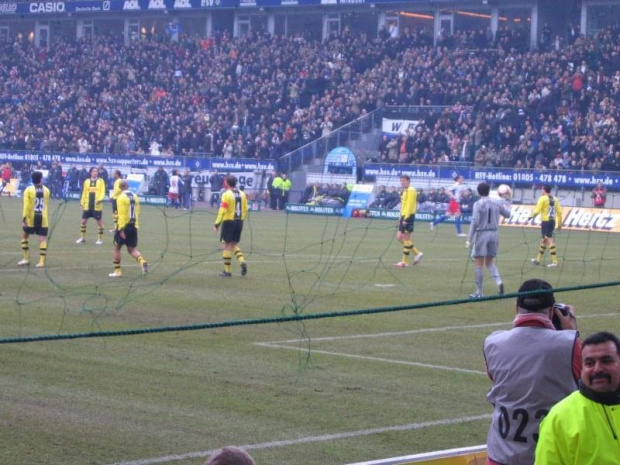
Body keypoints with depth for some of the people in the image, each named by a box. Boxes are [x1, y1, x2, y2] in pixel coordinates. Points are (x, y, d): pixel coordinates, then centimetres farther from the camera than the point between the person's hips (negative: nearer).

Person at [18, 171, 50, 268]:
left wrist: (24, 219, -13)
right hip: (43, 218, 1)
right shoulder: (46, 190, 3)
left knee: (24, 236, 18)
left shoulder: (28, 190, -6)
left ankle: (26, 259, 18)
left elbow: (26, 206, -13)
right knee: (43, 239, 0)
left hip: (31, 218, -1)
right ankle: (42, 261, -8)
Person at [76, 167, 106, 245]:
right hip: (87, 205, 4)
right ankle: (82, 238, 18)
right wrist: (82, 203, 9)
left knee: (99, 221, 0)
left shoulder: (100, 181, -1)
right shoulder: (87, 181, 9)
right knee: (83, 221, 5)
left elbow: (102, 192, -7)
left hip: (96, 206, -3)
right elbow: (84, 193, 13)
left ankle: (100, 239, 10)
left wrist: (100, 199, -24)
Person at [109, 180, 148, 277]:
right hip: (134, 226, 6)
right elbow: (137, 213, 11)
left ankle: (117, 271, 12)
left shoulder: (121, 197, -12)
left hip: (124, 226, -6)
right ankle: (142, 261, -17)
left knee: (117, 247, 10)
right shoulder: (135, 196, 8)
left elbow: (121, 214, -18)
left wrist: (121, 229, -20)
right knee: (132, 249, 10)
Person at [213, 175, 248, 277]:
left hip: (229, 221, -6)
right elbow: (245, 210, 9)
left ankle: (227, 271, 6)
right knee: (234, 244, 18)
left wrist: (217, 224, -13)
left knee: (227, 245, 3)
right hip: (239, 222, 6)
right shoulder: (242, 194, 7)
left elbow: (222, 211, -15)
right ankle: (242, 261, -5)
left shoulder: (226, 194, -11)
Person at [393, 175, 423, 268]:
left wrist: (406, 218, -23)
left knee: (406, 239, -5)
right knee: (399, 237, 10)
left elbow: (409, 205, -19)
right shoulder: (404, 191, 18)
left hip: (408, 216, -10)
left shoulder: (410, 190, -13)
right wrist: (401, 217, 19)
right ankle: (417, 253, 17)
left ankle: (405, 262, 0)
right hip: (404, 216, 10)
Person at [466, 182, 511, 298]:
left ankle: (479, 292, 3)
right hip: (494, 233, 5)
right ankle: (498, 281, -6)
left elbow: (474, 222, -15)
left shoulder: (478, 204, -10)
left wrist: (469, 239, -13)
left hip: (482, 234, -5)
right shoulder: (496, 203, 4)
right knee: (489, 261, 19)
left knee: (479, 263, 2)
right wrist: (506, 204, 39)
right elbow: (507, 214, 19)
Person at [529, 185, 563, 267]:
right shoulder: (555, 199, 9)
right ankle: (538, 259, 32)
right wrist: (559, 223, 14)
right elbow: (559, 212, 8)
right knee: (544, 240, 19)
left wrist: (531, 216, 5)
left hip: (545, 221, -7)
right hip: (552, 221, 7)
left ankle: (554, 262, -14)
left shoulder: (542, 198, -9)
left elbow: (537, 210, -14)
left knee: (550, 241, -9)